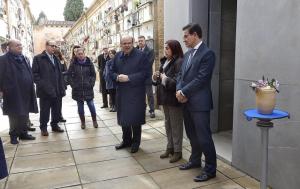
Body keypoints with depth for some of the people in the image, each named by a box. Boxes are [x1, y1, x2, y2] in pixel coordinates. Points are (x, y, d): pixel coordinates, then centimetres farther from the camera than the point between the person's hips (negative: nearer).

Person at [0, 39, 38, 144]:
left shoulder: (24, 59, 12)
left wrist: (31, 86, 13)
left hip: (25, 93, 6)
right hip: (13, 94, -6)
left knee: (24, 115, 14)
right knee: (14, 116, 4)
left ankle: (23, 133, 27)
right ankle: (13, 135, 19)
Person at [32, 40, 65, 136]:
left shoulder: (56, 59, 15)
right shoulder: (38, 58, -3)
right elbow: (35, 73, -7)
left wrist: (61, 88, 6)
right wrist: (42, 85, -16)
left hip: (56, 90, 5)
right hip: (45, 90, -5)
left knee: (56, 110, 11)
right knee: (44, 110, 5)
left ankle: (55, 125, 27)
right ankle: (43, 128, 20)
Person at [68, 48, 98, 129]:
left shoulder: (89, 63, 0)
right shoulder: (73, 64, -2)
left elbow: (93, 74, 6)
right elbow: (69, 75, 3)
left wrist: (91, 84, -2)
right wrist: (73, 85, -2)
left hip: (88, 89, 0)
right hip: (77, 89, 0)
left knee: (91, 105, 1)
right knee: (80, 107, 8)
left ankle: (94, 120, 20)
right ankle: (82, 122, 23)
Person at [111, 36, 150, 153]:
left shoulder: (140, 55, -8)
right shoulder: (117, 56, 9)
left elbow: (145, 73, -14)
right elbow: (112, 71, 13)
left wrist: (129, 78, -20)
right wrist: (117, 77, -10)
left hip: (136, 93, -5)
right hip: (121, 92, 5)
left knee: (135, 118, 2)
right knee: (123, 118, 14)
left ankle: (135, 142, 21)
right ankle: (126, 140, 32)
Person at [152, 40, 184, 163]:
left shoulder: (179, 62, -15)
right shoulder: (164, 61, 11)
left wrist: (165, 79, -19)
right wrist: (155, 78, -4)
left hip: (174, 98, -8)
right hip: (165, 97, 9)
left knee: (176, 125, 2)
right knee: (167, 123, 17)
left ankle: (177, 151, 16)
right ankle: (170, 147, 31)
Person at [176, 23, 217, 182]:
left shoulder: (207, 53, -11)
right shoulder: (187, 54, 15)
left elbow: (201, 79, -18)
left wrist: (184, 92, -13)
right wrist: (179, 90, -4)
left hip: (199, 102, -8)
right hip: (187, 101, 8)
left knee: (204, 137, -1)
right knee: (192, 134, 19)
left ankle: (210, 169, 15)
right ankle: (195, 160, 37)